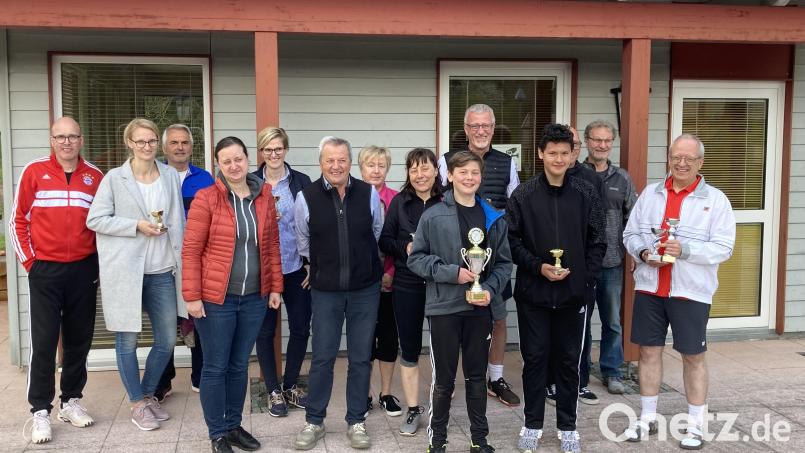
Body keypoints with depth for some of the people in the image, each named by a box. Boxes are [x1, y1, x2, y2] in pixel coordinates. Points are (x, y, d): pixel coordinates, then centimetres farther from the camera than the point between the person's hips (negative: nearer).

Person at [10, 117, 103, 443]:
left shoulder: (95, 176, 4)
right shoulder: (34, 172, -1)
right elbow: (18, 220, 1)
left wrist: (100, 264, 6)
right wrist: (29, 261, -4)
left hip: (83, 270, 2)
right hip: (45, 270, -2)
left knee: (79, 339, 10)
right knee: (44, 341, -1)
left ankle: (71, 401, 24)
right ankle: (41, 411, 9)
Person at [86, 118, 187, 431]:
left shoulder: (170, 176, 7)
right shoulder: (114, 178, -3)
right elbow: (94, 219, -5)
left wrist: (181, 262, 8)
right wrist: (137, 225, -14)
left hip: (162, 271, 3)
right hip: (125, 271, -3)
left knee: (167, 340, 8)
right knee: (127, 340, 5)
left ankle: (148, 393, 29)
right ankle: (138, 403, 21)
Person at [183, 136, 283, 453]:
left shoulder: (264, 196, 4)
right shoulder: (206, 198, -9)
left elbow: (272, 245, 10)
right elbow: (191, 250, -9)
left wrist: (275, 287, 8)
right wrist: (192, 296, -12)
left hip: (255, 297, 4)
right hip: (216, 298, -4)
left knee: (239, 365, 15)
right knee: (215, 367, 7)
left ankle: (234, 425, 30)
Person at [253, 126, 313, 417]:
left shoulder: (301, 182, 2)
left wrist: (312, 262, -1)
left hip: (296, 267, 1)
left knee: (300, 328, 7)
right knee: (265, 330, 6)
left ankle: (291, 386, 26)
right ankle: (274, 391, 21)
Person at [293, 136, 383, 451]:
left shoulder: (369, 193, -5)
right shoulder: (306, 197, -7)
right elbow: (303, 244, 8)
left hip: (365, 289, 1)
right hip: (325, 291, -1)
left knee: (361, 358, 9)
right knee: (322, 357, 6)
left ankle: (356, 421, 23)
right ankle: (314, 421, 23)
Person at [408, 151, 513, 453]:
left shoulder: (494, 218, 3)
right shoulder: (433, 216, -6)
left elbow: (504, 263, 8)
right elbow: (415, 259, -4)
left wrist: (490, 289, -9)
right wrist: (451, 272, -15)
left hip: (480, 308, 3)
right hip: (444, 308, -3)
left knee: (477, 377, 15)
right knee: (444, 380, 6)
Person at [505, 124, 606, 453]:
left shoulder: (586, 194, 2)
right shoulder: (523, 195, -1)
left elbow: (597, 242, 4)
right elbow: (511, 240, -2)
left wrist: (585, 278, -5)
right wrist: (538, 266, -13)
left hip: (573, 293, 1)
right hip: (533, 293, -1)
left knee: (569, 361, 9)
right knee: (534, 358, 8)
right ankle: (532, 424, 22)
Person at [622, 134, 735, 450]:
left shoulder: (715, 199, -3)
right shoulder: (650, 193, 7)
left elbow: (724, 247, -9)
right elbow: (630, 234, 10)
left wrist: (684, 250, -23)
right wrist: (643, 253, -10)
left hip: (691, 291, -3)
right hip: (649, 288, 3)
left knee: (693, 356, 6)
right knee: (649, 351, 10)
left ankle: (695, 425, 20)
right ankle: (648, 418, 25)